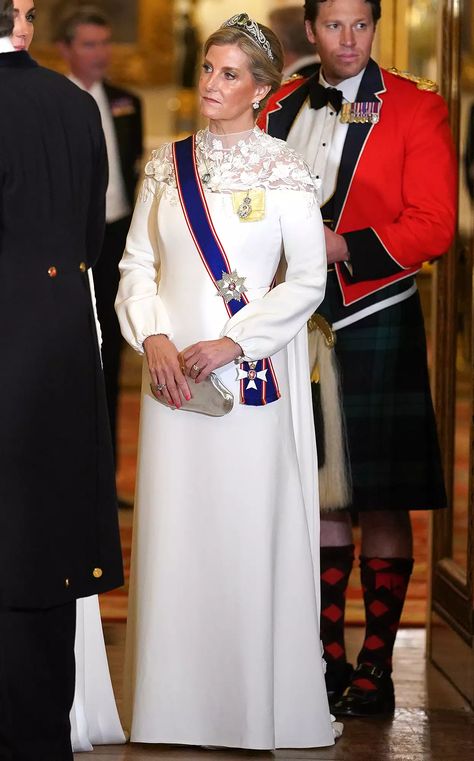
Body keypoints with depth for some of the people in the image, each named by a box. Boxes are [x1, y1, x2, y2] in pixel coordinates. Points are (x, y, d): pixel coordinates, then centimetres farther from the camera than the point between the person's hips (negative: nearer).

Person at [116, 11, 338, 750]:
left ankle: (255, 705, 7)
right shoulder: (168, 164, 8)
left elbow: (307, 279, -5)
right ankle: (175, 700, 12)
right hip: (174, 374, 3)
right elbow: (137, 263, 9)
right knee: (175, 531, 4)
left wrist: (230, 344, -12)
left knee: (250, 532, -1)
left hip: (252, 376, -3)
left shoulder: (284, 170, -3)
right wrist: (154, 338, -7)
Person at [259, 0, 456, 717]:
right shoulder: (280, 110, 12)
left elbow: (433, 227, -7)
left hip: (375, 326, -4)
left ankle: (376, 669, 6)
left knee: (382, 502, 0)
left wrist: (343, 247, -15)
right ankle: (328, 660, 17)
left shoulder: (416, 108, -1)